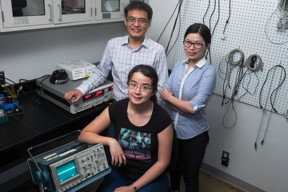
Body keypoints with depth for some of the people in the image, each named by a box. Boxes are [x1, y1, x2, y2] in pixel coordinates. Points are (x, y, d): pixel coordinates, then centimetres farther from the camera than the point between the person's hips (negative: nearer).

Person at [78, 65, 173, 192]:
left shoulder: (162, 119, -17)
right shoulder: (116, 108, -11)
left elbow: (163, 162, -10)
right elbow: (83, 135, -7)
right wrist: (111, 141, -23)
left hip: (152, 178, -1)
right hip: (119, 174, 2)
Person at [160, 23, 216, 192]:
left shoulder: (209, 72, -18)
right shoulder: (179, 65, -1)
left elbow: (194, 107, -24)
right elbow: (165, 94, -6)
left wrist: (169, 97, -11)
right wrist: (186, 105, -20)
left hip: (194, 134, -5)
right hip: (172, 128, 5)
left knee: (190, 176, 14)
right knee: (174, 166, 28)